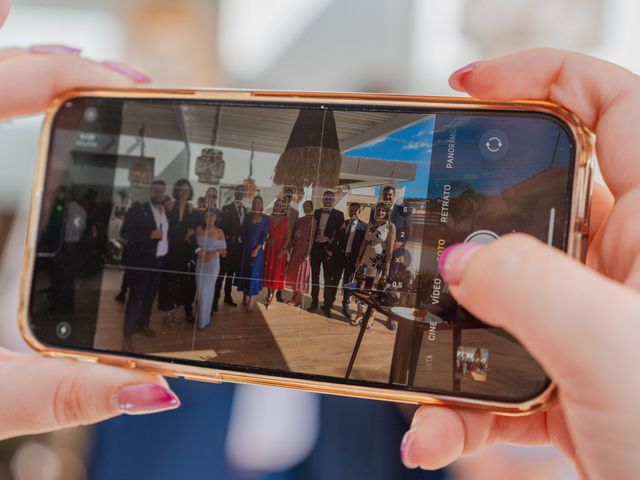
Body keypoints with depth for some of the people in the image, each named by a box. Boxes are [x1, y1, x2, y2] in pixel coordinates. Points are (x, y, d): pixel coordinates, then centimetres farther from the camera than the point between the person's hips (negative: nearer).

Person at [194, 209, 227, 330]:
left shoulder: (219, 232, -9)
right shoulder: (198, 229, -1)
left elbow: (223, 249, -6)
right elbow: (195, 244, 7)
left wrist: (213, 254, -21)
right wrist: (198, 251, -13)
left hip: (213, 264, -3)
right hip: (200, 263, 3)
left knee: (207, 291, 2)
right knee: (201, 290, 6)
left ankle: (204, 320, 13)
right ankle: (202, 317, 22)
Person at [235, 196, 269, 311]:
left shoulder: (265, 218, -2)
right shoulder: (248, 217, 4)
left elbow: (265, 235, -7)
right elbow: (243, 232, 7)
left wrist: (257, 249, -13)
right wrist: (246, 245, 3)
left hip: (257, 248, -2)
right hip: (246, 248, 2)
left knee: (254, 272, -3)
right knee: (244, 271, 6)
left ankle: (251, 299, 1)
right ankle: (245, 296, 17)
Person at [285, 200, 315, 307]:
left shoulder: (313, 220, -6)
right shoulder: (299, 220, 12)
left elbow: (312, 237, -12)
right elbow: (293, 234, 17)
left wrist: (308, 253, -17)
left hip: (305, 248, -6)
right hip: (296, 248, 6)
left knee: (302, 271, -1)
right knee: (294, 271, 8)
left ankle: (298, 298, 5)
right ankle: (295, 296, 16)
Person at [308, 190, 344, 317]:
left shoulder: (339, 214, -3)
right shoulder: (317, 212, 9)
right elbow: (314, 230, 10)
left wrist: (329, 240, -13)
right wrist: (311, 246, 4)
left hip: (328, 249, -3)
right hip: (316, 247, 4)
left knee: (328, 278, 3)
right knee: (315, 276, 10)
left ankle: (327, 305, 10)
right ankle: (314, 302, 20)